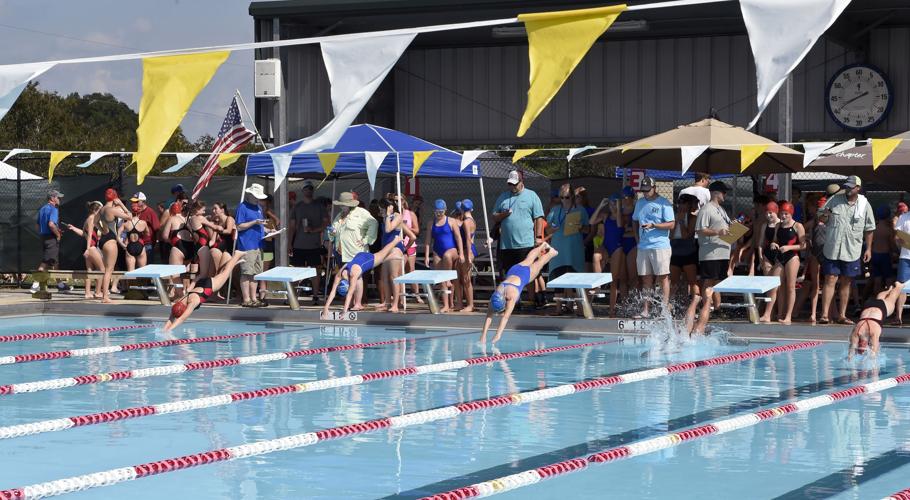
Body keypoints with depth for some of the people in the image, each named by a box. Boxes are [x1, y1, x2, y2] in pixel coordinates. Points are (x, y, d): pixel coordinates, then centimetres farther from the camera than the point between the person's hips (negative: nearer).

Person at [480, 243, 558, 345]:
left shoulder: (512, 295, -46)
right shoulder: (495, 296, -34)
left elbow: (506, 316, -52)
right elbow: (489, 316, -35)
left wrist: (498, 335, -61)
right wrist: (484, 335, -47)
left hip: (526, 273, -4)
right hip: (512, 272, 4)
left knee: (540, 262, 27)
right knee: (528, 260, 33)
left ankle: (551, 252, 57)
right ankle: (543, 246, 63)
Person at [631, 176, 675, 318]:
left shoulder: (664, 204, -4)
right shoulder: (640, 203, 16)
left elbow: (671, 224, -9)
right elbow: (635, 221, 27)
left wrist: (653, 225, -18)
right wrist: (638, 237, 13)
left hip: (660, 246, -6)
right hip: (643, 247, 6)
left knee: (663, 277, -5)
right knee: (646, 279, 7)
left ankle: (665, 309, -4)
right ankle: (646, 310, 9)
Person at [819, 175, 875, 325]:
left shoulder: (864, 205, 2)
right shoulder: (835, 200, 2)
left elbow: (869, 229, 8)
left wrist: (868, 248, 7)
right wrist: (826, 214, -9)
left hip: (852, 251, 1)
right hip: (832, 249, -1)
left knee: (846, 283, 8)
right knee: (830, 280, -6)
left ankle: (842, 315, 15)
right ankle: (824, 314, -8)